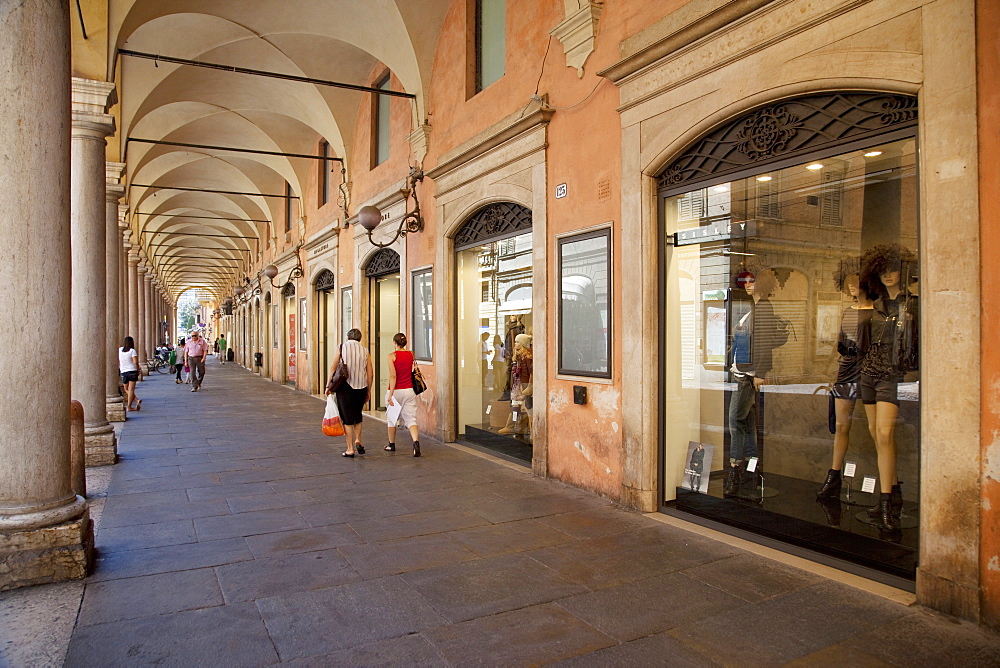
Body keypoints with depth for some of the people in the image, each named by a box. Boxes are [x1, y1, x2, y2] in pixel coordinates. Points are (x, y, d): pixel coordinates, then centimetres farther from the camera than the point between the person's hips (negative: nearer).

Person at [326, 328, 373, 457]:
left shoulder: (342, 348, 1)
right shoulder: (365, 351, 6)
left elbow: (333, 368, -4)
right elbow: (370, 374, 4)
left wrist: (328, 386, 3)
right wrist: (369, 391, 12)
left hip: (345, 386, -2)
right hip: (361, 387, 2)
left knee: (347, 418, 4)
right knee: (357, 415, 23)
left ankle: (350, 449, 5)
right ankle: (357, 440, 9)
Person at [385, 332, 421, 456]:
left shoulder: (392, 356, -9)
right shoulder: (411, 355, 4)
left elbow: (393, 376, -17)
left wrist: (391, 394, -18)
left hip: (396, 391, -3)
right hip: (409, 391, 3)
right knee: (411, 418, -1)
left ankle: (391, 445, 29)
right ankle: (416, 442, -24)